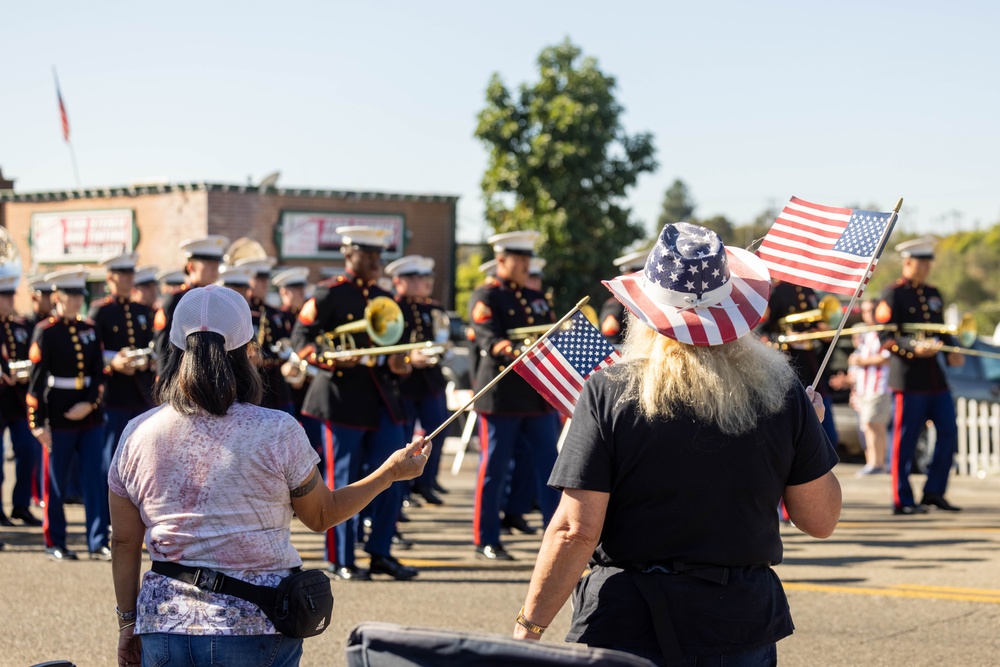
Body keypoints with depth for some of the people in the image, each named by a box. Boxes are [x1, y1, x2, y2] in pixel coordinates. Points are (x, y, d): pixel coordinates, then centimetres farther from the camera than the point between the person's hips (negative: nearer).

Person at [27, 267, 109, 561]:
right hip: (58, 419, -4)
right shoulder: (45, 332, -5)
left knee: (96, 481, 1)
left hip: (90, 416, 4)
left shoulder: (91, 330, 8)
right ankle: (55, 543, 15)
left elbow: (99, 372, 6)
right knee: (56, 484, 4)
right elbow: (37, 379, -8)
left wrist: (90, 404, -10)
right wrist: (38, 423, -12)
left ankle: (98, 543, 5)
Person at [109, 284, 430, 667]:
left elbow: (124, 543, 6)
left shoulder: (138, 434, -1)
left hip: (165, 628, 2)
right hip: (256, 629, -2)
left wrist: (128, 622, 18)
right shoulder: (277, 433, -10)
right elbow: (323, 515, 4)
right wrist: (391, 473, 17)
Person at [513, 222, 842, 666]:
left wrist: (529, 627, -5)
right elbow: (820, 520, 2)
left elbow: (576, 530, -14)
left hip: (625, 628, -2)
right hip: (741, 627, 2)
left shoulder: (609, 394, -11)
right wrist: (809, 427, 17)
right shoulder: (782, 394, -5)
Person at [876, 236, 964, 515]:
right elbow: (885, 337, -13)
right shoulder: (893, 295, -7)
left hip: (934, 376, 7)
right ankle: (902, 500, 5)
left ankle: (934, 492, 15)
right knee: (905, 439, -2)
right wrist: (914, 348, -25)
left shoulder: (933, 294, 16)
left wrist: (951, 352, 2)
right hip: (908, 378, -7)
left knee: (949, 431, 4)